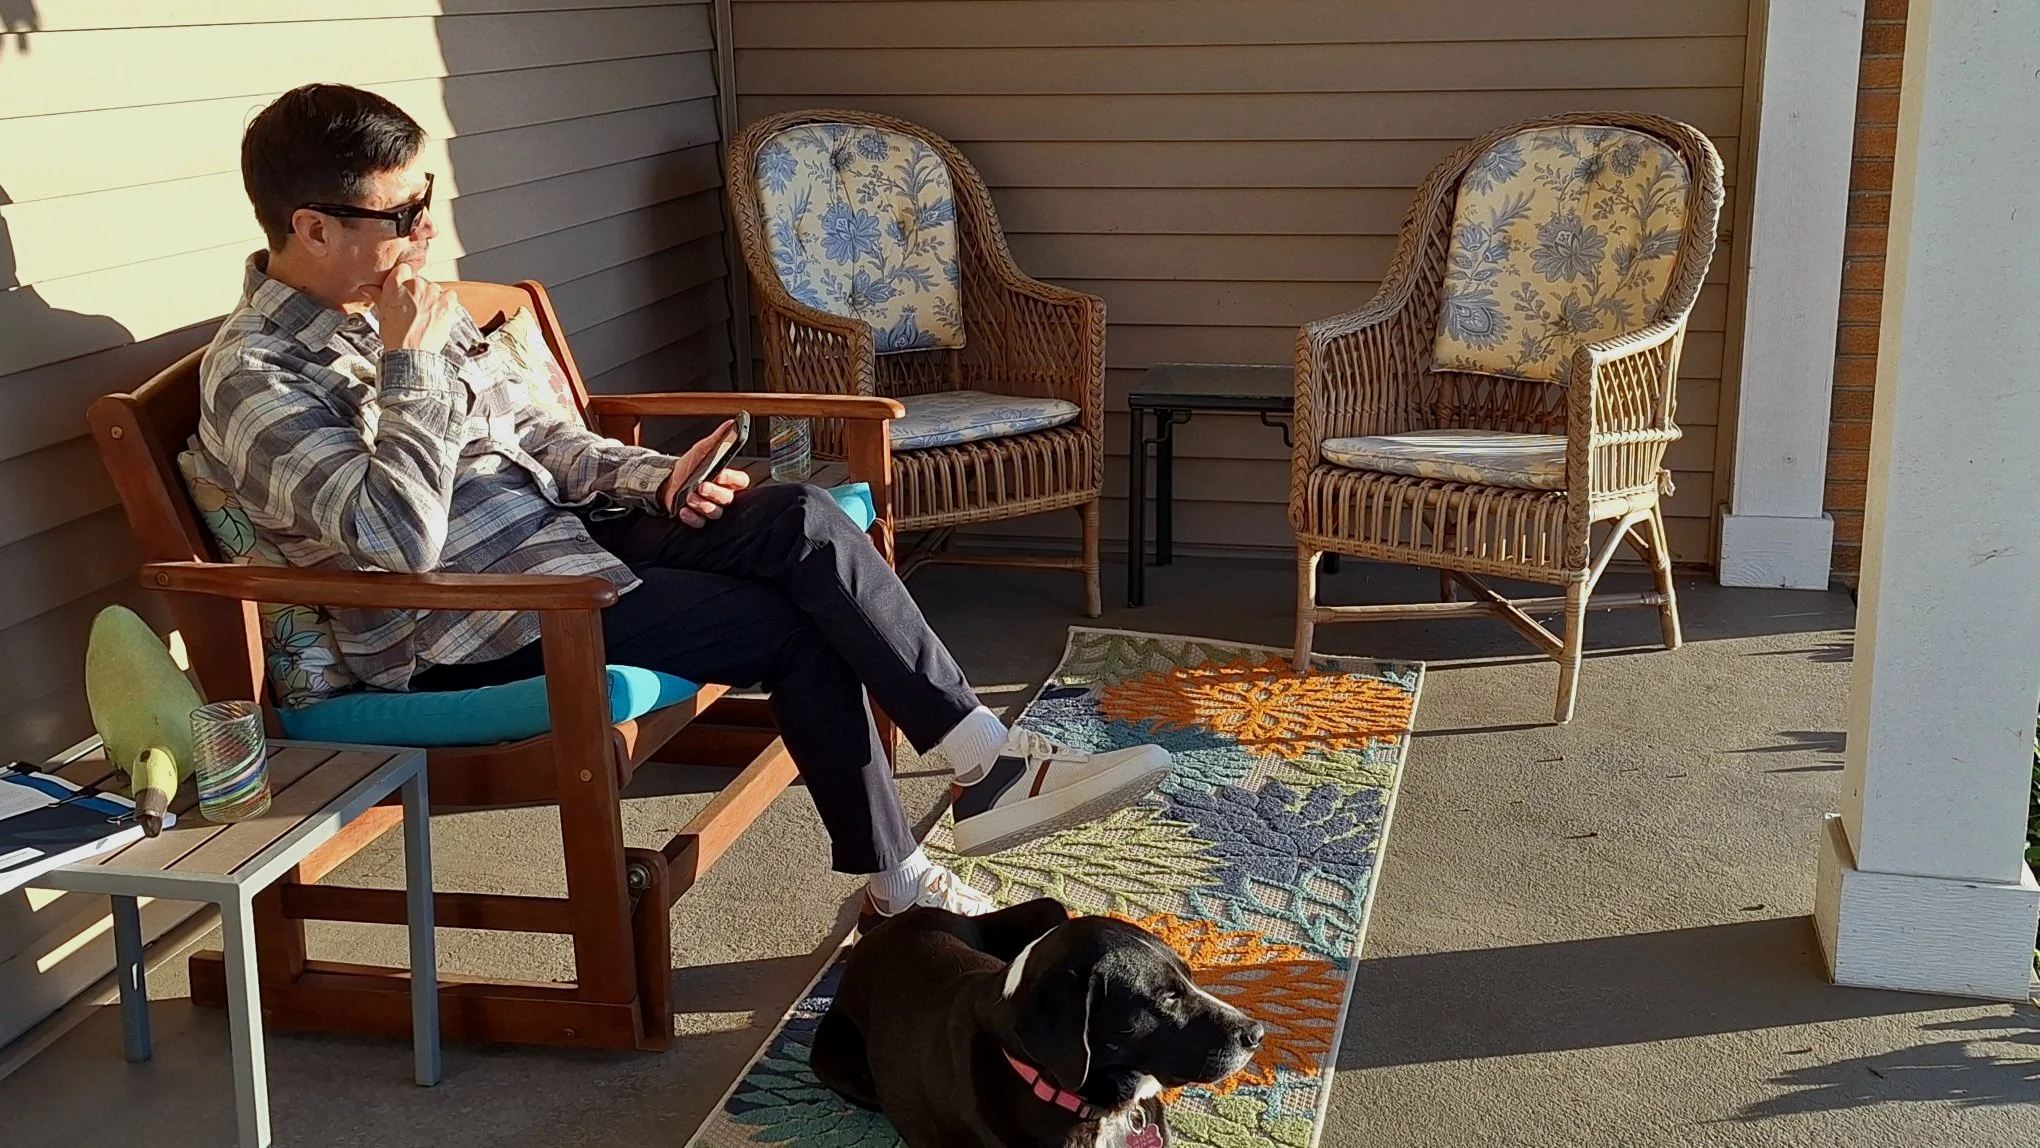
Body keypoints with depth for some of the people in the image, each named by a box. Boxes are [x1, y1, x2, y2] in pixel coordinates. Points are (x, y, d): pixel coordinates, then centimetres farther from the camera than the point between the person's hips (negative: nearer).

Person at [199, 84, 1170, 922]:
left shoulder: (400, 306, 9)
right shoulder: (255, 376, -16)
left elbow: (529, 435, 16)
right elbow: (403, 538, -29)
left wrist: (653, 479, 0)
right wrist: (410, 359, -24)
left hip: (553, 537, 8)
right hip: (463, 631, -8)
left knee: (802, 521, -13)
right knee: (791, 626, -17)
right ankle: (988, 763, 1)